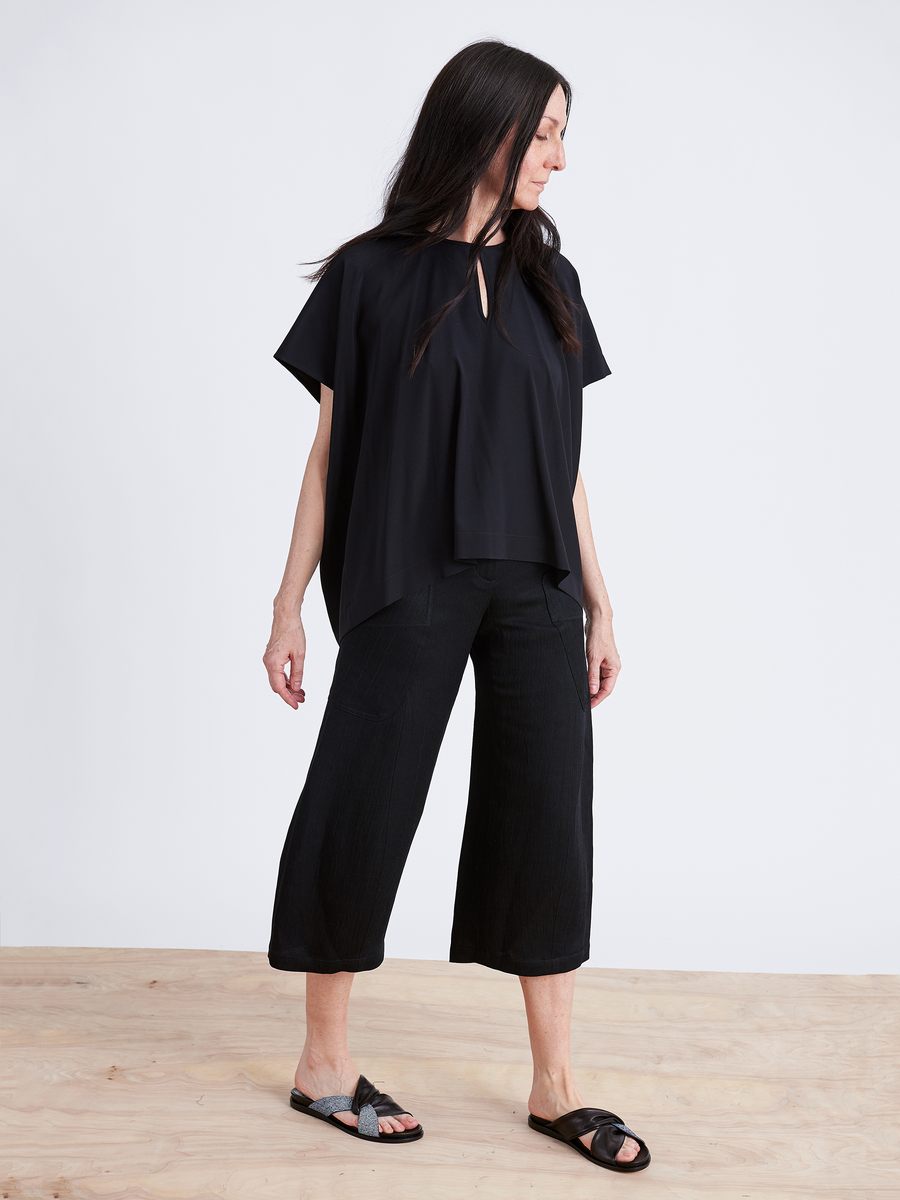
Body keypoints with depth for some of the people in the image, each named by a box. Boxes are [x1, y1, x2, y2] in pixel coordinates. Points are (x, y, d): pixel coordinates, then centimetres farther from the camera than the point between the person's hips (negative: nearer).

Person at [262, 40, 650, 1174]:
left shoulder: (546, 280, 12)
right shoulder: (371, 275, 0)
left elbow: (565, 460, 13)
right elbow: (330, 450, 0)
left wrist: (599, 603, 10)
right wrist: (290, 606, -3)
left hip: (535, 590, 4)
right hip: (407, 590, -4)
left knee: (547, 818, 4)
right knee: (364, 810, 2)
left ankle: (555, 1086, 15)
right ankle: (323, 1060, 20)